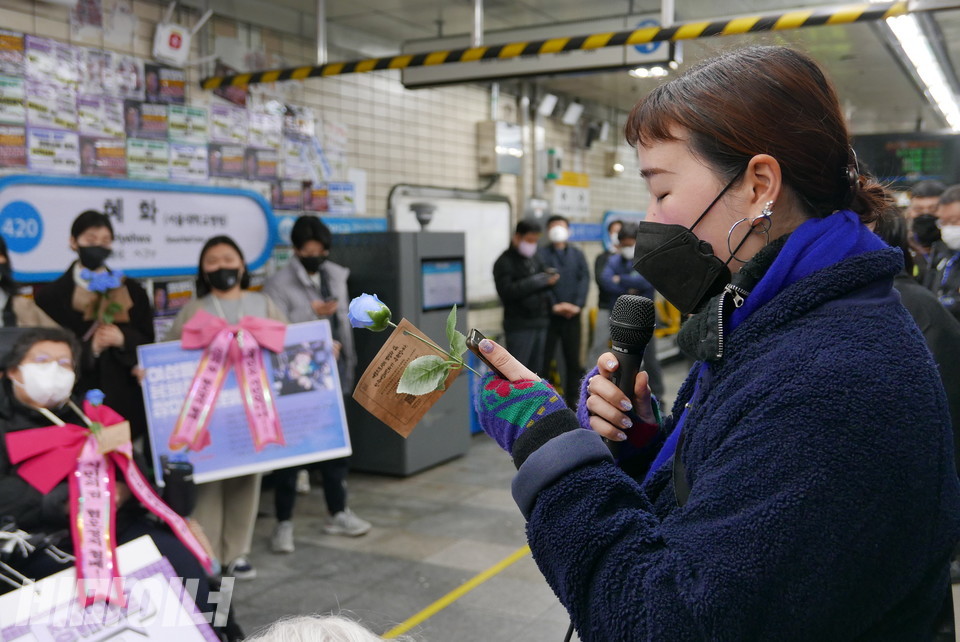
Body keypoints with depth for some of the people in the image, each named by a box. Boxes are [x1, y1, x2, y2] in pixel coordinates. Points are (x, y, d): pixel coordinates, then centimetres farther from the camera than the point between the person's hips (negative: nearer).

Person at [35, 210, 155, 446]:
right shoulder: (52, 295, 4)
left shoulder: (131, 291, 11)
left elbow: (148, 343, 9)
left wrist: (123, 339, -11)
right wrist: (90, 347, -15)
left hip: (127, 401, 2)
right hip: (79, 404, -2)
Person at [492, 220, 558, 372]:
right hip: (519, 326, -7)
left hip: (540, 323, 7)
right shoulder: (505, 262, -6)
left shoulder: (534, 259, 15)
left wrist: (549, 277, -7)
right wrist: (536, 282, -19)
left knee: (535, 368, 12)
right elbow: (506, 291, -18)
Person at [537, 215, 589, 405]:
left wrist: (577, 305, -11)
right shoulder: (541, 254, 1)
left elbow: (584, 279, 3)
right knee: (543, 360, -2)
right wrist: (554, 305, -19)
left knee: (574, 361, 9)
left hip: (572, 316, 4)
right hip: (548, 315, -4)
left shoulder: (577, 254, 14)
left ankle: (573, 400, 20)